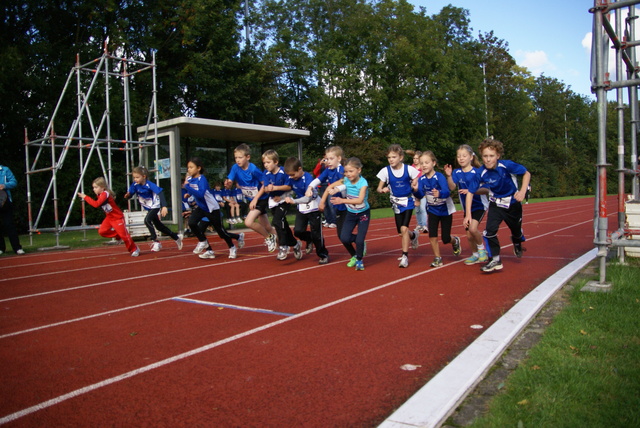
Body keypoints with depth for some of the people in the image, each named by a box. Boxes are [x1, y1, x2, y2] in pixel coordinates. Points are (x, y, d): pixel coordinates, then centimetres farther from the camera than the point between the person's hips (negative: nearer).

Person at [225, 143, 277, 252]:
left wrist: (255, 199, -21)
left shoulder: (253, 169, -24)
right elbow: (229, 182, -12)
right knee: (267, 227, 13)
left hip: (261, 199, -7)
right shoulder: (235, 168, -8)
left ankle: (269, 237, 2)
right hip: (252, 200, 7)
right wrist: (227, 183, -36)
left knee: (249, 222, -20)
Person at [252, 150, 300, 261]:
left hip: (283, 200, -6)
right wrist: (267, 189, -30)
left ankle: (283, 247, -11)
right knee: (283, 225, 14)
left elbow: (289, 186, -19)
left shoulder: (283, 172, -17)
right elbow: (264, 188, -8)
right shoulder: (266, 173, -4)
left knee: (277, 221, -23)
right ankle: (295, 244, 32)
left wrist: (275, 188, -26)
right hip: (272, 201, 6)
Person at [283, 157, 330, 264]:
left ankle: (323, 255, 18)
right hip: (301, 209, 6)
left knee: (316, 234, 0)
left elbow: (308, 198, -30)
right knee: (298, 231, -6)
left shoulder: (308, 178, -25)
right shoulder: (291, 178, -6)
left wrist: (294, 201, -37)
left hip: (313, 208, -5)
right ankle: (309, 240, 27)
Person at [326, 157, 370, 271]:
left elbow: (360, 200, -38)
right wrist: (331, 189, -20)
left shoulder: (363, 183, -23)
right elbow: (330, 186, 4)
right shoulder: (346, 180, -9)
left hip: (363, 214, -4)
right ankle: (354, 256, 20)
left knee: (359, 240, -12)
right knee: (344, 238, -10)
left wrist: (342, 200, -46)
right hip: (350, 213, 4)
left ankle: (359, 260, 18)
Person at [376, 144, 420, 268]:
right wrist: (383, 190, -27)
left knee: (404, 229, -17)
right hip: (396, 203, 3)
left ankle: (405, 256, -5)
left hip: (408, 202, -3)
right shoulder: (385, 171, -9)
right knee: (401, 233, 9)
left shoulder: (409, 169, -11)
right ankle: (414, 235, 45)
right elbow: (379, 188, -5)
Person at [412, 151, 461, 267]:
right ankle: (438, 258, 11)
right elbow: (420, 195, -22)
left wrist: (439, 193, -61)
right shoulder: (421, 179, -12)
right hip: (432, 210, 3)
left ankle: (455, 241, 38)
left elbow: (447, 192, -39)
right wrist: (416, 190, -44)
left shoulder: (440, 177, -26)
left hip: (445, 210, -3)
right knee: (432, 235, -9)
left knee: (445, 239, 2)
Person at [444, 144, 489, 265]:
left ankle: (482, 248, 1)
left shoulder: (477, 172, -14)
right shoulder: (457, 172, -3)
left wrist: (471, 191, -30)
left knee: (473, 228, -25)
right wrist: (449, 176, -34)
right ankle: (475, 255, 32)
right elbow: (452, 187, -18)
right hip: (467, 207, 4)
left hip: (479, 205, -4)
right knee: (469, 236, 8)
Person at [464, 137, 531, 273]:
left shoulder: (507, 165, -26)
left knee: (516, 230, 16)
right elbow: (470, 192, -17)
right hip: (496, 204, 1)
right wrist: (468, 214, -21)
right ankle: (495, 260, -1)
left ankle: (517, 244, 53)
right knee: (490, 230, -16)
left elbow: (527, 174, -12)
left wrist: (522, 192, -24)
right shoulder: (481, 173, -22)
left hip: (513, 203, 0)